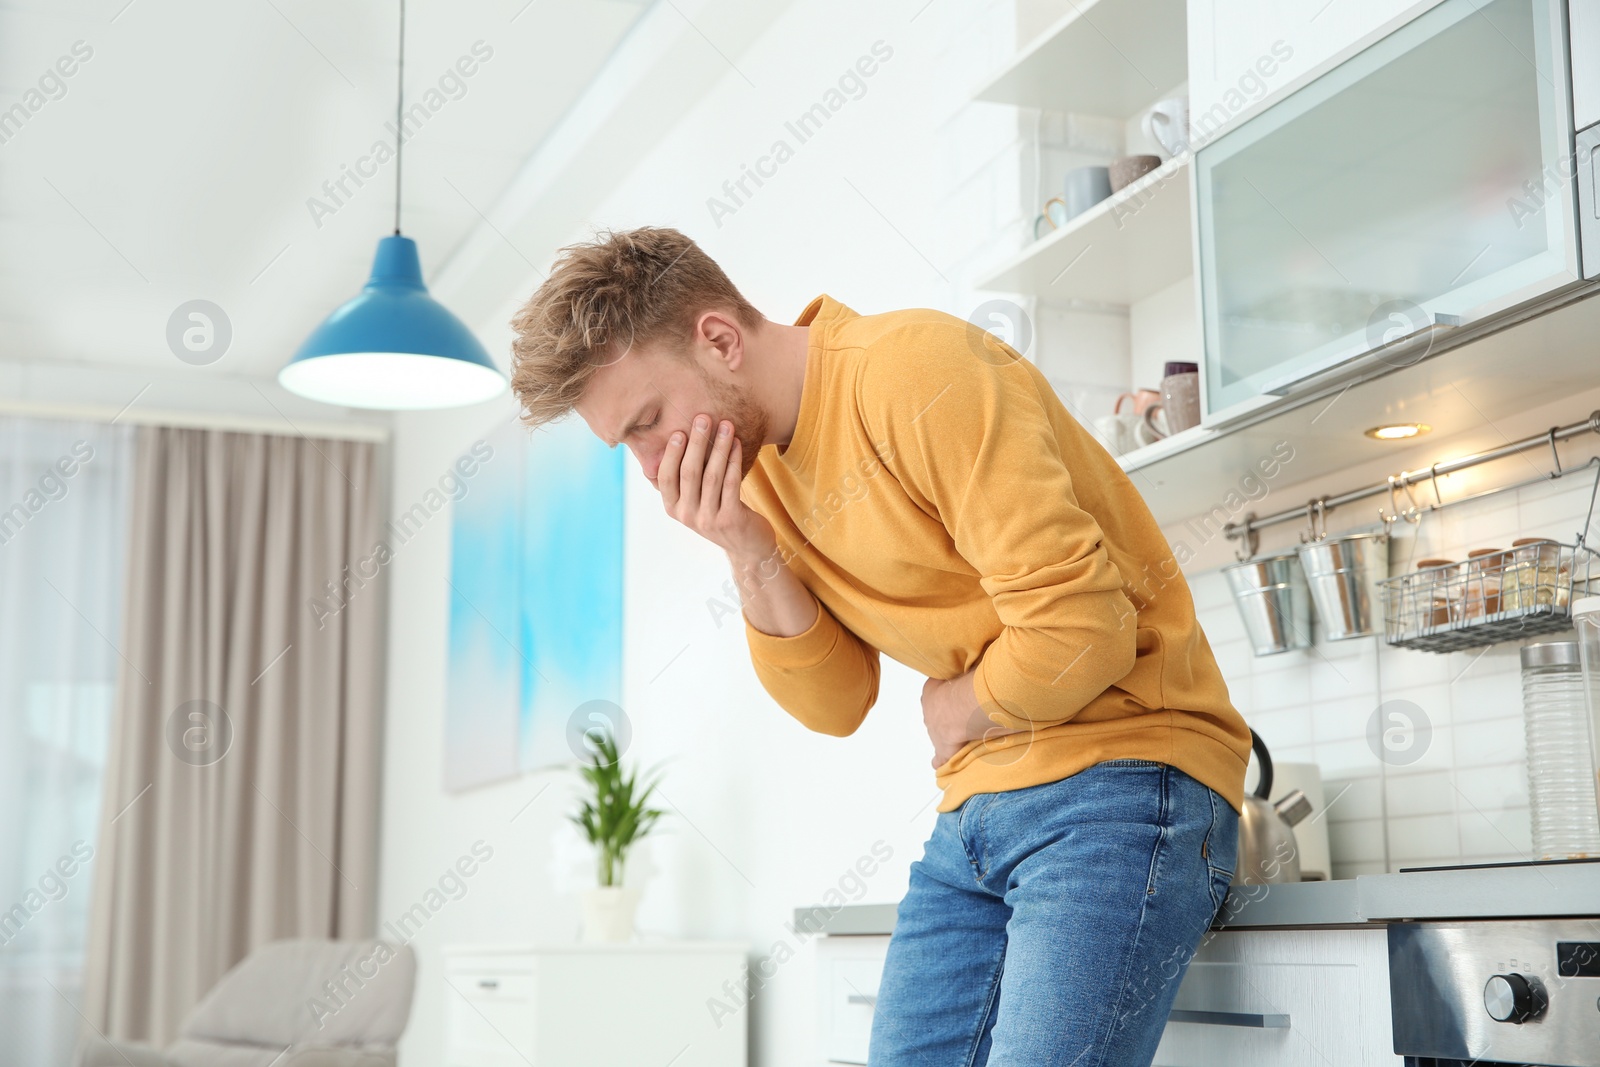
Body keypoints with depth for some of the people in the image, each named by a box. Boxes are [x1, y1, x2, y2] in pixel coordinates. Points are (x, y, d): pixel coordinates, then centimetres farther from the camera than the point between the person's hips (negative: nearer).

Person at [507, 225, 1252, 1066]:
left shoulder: (917, 373, -16)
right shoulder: (758, 472, 10)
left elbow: (1081, 631, -20)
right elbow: (836, 704, 9)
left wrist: (960, 712, -3)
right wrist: (749, 556, -5)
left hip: (1119, 773, -8)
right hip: (977, 805, 8)